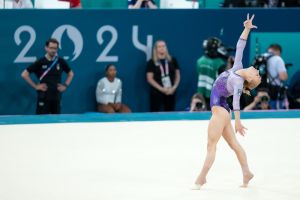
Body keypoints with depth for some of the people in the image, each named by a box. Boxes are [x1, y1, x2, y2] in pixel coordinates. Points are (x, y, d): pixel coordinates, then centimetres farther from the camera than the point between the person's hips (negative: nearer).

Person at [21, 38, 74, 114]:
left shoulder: (61, 62, 4)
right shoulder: (40, 62, -4)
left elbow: (71, 74, 21)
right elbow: (24, 74, -3)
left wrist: (65, 85, 9)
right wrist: (35, 86, -5)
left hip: (56, 96, 3)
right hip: (44, 96, -3)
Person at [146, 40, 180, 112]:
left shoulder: (172, 60, 7)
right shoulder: (151, 62, -3)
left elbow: (177, 75, 11)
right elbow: (150, 78, -7)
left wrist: (174, 87, -4)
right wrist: (161, 89, -14)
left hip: (170, 92, 4)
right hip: (156, 92, -3)